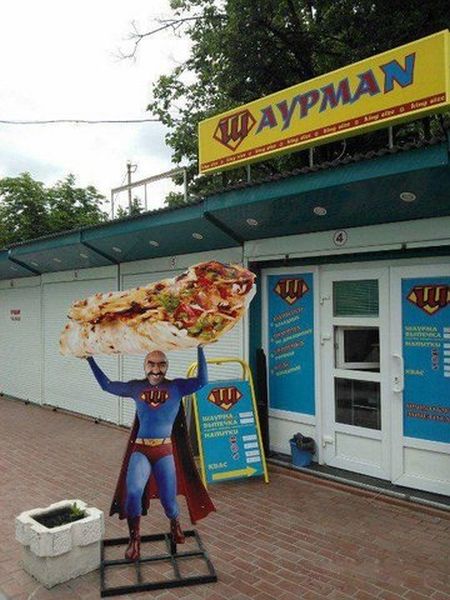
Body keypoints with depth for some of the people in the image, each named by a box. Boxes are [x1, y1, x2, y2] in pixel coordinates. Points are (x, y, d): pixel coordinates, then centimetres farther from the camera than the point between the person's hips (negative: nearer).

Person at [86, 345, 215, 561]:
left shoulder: (176, 387, 2)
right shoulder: (136, 387, 7)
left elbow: (202, 380, -10)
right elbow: (106, 385, 15)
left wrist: (200, 349, -13)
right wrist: (90, 360, 13)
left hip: (165, 451, 0)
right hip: (140, 450, 1)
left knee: (168, 500, 3)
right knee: (133, 492, -22)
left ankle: (175, 524, 39)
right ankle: (134, 540, 1)